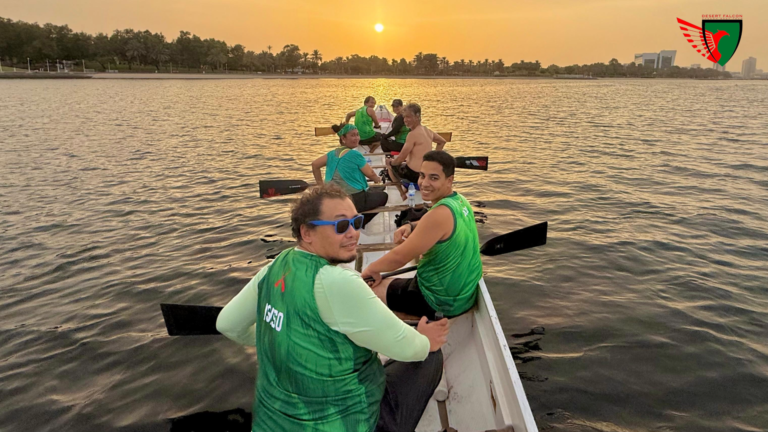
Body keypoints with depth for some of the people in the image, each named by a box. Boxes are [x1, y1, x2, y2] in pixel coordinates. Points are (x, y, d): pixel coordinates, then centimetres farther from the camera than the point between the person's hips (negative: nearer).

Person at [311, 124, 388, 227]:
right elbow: (370, 173, -3)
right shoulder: (355, 155, -11)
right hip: (354, 200, -8)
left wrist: (321, 184, 18)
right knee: (383, 196, 19)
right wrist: (377, 179, 20)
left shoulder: (333, 153, 8)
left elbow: (315, 164, 10)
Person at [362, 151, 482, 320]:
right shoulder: (460, 200, -2)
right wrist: (410, 226, -4)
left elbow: (399, 257, -25)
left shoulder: (441, 213, -29)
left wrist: (371, 268, -6)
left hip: (441, 302, -9)